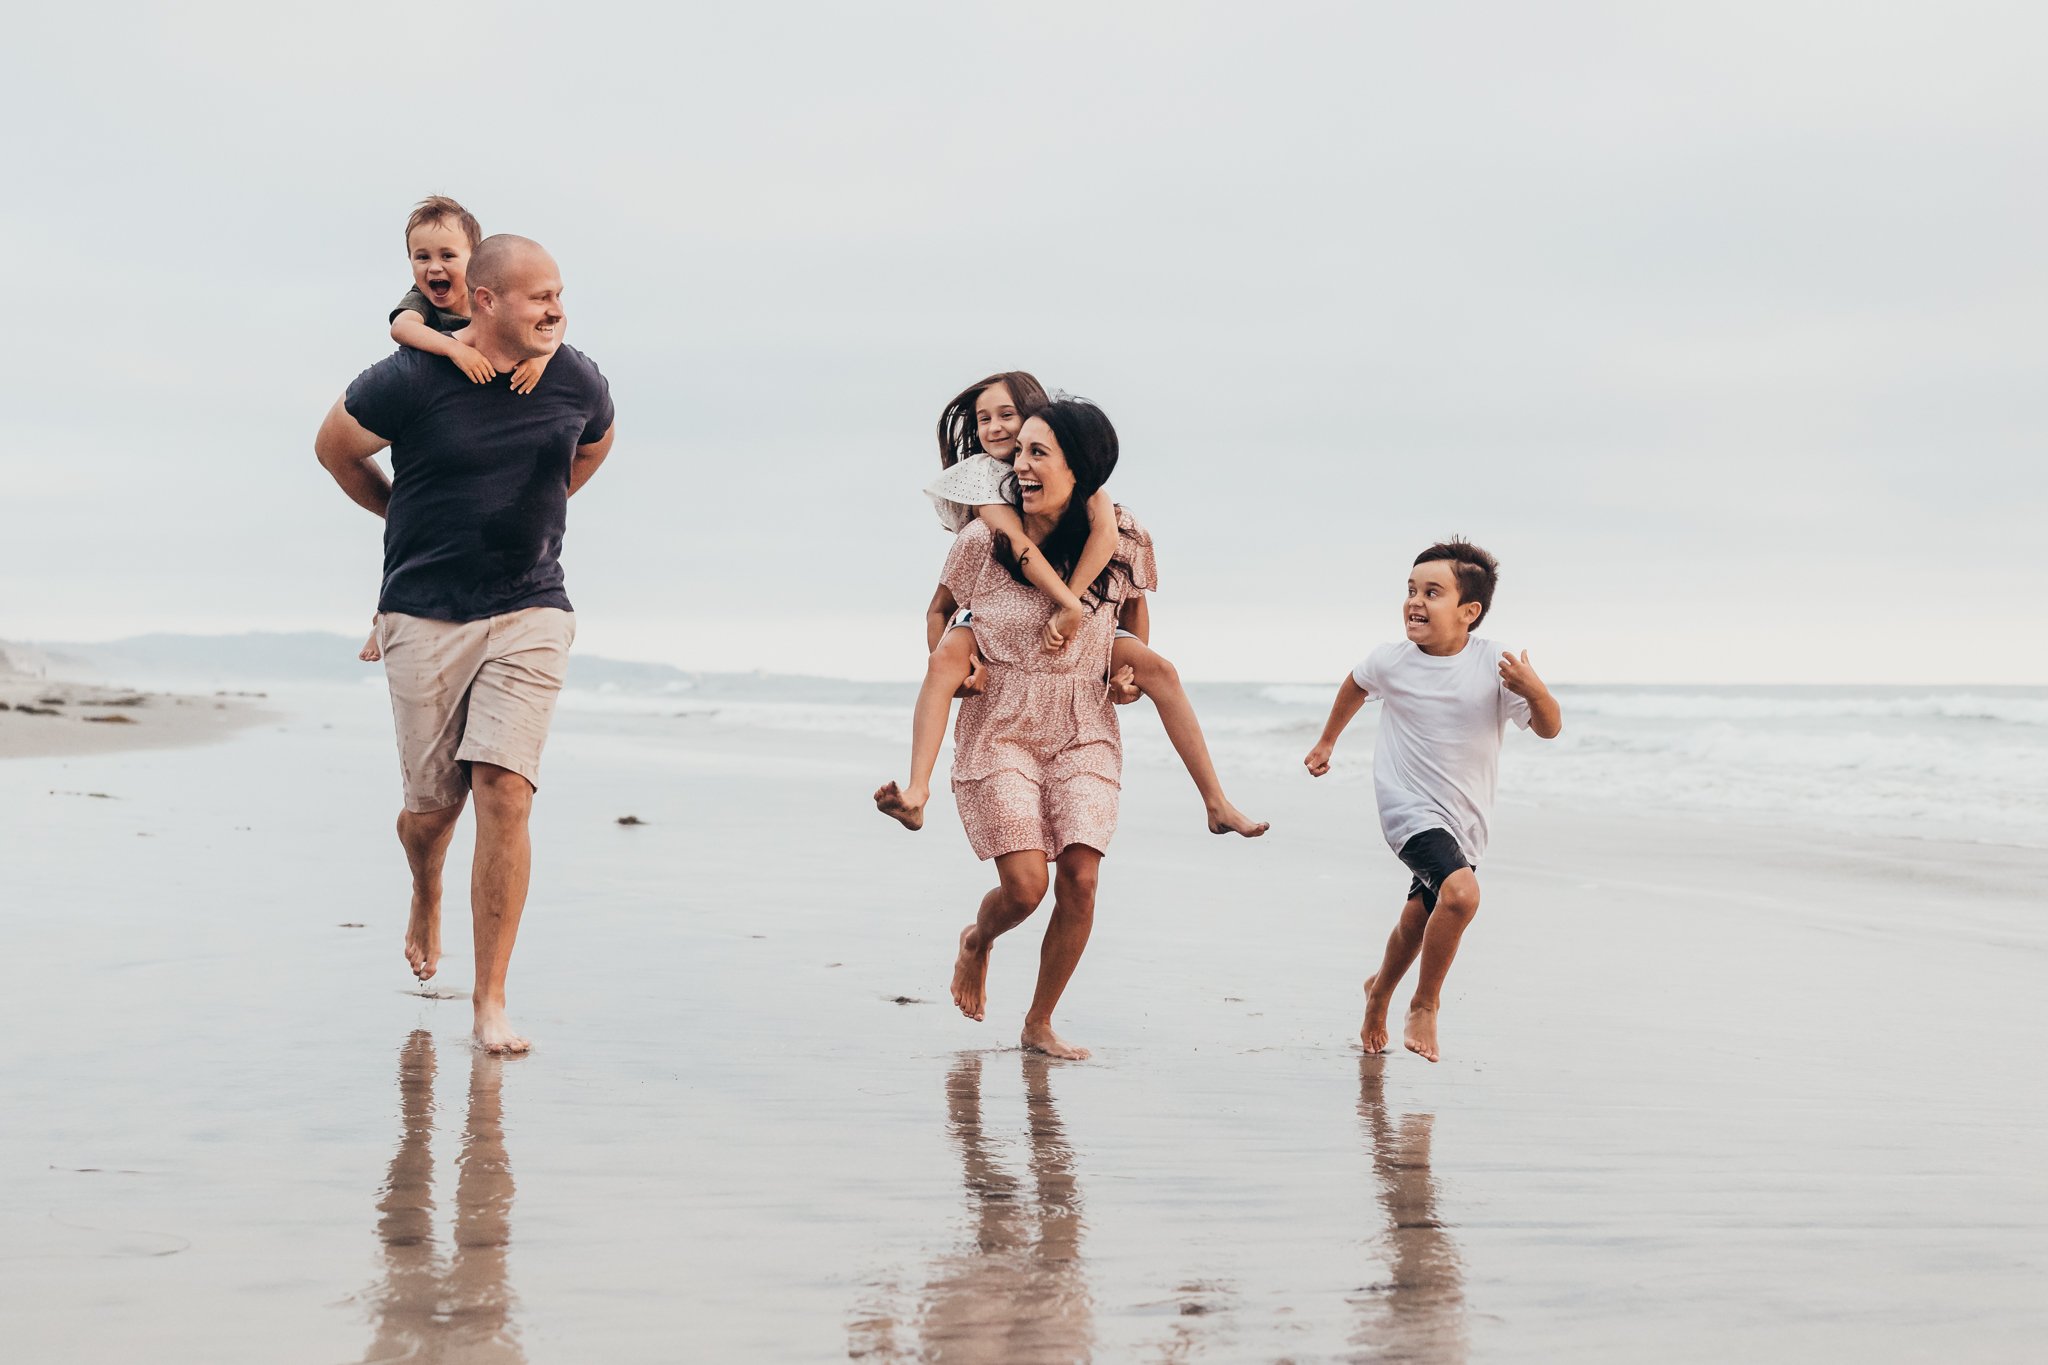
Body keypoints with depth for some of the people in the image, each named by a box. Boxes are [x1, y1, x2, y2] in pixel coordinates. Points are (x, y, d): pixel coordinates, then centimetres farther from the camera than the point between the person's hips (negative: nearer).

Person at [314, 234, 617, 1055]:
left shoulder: (577, 382, -3)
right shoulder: (410, 380, -13)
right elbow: (335, 447, 6)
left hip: (529, 611, 1)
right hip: (424, 614, -1)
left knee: (505, 791, -13)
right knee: (432, 807, 5)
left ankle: (491, 998, -5)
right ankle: (427, 900, 44)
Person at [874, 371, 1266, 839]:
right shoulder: (981, 473, -11)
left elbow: (1106, 531, -21)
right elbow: (1017, 541, -27)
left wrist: (1067, 607, -34)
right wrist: (1070, 604, -39)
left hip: (1076, 612, 3)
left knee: (1159, 670, -14)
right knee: (946, 658, -34)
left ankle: (1217, 804, -8)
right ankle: (916, 793, -47)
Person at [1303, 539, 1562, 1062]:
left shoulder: (1494, 666, -11)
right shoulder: (1391, 661, -9)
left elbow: (1549, 728, -9)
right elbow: (1355, 686, 15)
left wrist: (1535, 692, -30)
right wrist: (1326, 742, 26)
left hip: (1465, 820, 3)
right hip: (1410, 809, -3)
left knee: (1420, 919, 18)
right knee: (1460, 892, -28)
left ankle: (1380, 988, 50)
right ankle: (1424, 1005, -8)